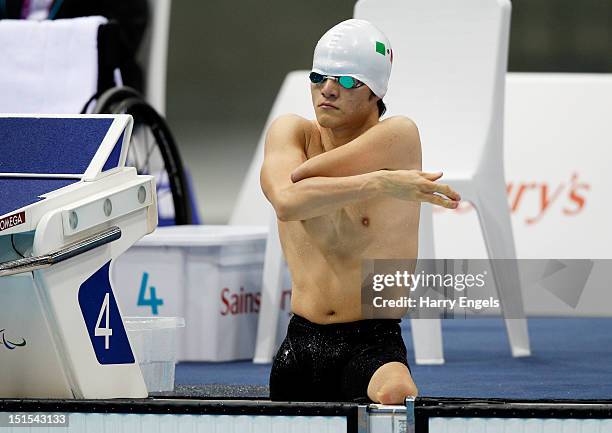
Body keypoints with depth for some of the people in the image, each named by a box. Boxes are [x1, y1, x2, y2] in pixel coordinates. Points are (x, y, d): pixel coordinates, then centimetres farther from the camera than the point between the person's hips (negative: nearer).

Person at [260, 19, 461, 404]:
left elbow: (298, 178, -18)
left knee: (395, 397, -35)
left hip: (374, 346, -5)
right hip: (302, 343, 5)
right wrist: (381, 183, -26)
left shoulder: (399, 136, -7)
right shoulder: (290, 131, 4)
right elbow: (286, 202, -20)